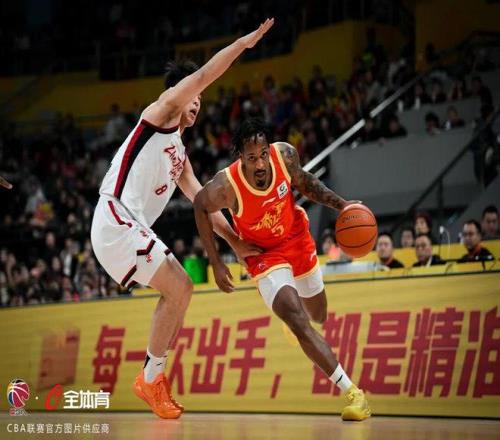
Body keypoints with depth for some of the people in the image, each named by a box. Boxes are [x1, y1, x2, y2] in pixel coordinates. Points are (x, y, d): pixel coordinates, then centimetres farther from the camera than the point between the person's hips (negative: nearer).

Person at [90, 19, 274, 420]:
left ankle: (154, 376, 16)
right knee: (179, 289, -13)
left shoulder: (180, 153, 26)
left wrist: (235, 241, 17)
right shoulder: (160, 114, 1)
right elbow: (201, 76, -13)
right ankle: (151, 379, -4)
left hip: (132, 228, 10)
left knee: (180, 289, 14)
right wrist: (244, 42, -12)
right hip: (116, 223, -10)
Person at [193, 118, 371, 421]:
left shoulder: (286, 155, -25)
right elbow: (201, 207, -11)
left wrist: (341, 204, -15)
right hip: (265, 253, -4)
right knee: (299, 324, -23)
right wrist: (216, 263, -9)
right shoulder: (226, 187, -33)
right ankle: (352, 392, -18)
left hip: (297, 238, 4)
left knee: (318, 316, 22)